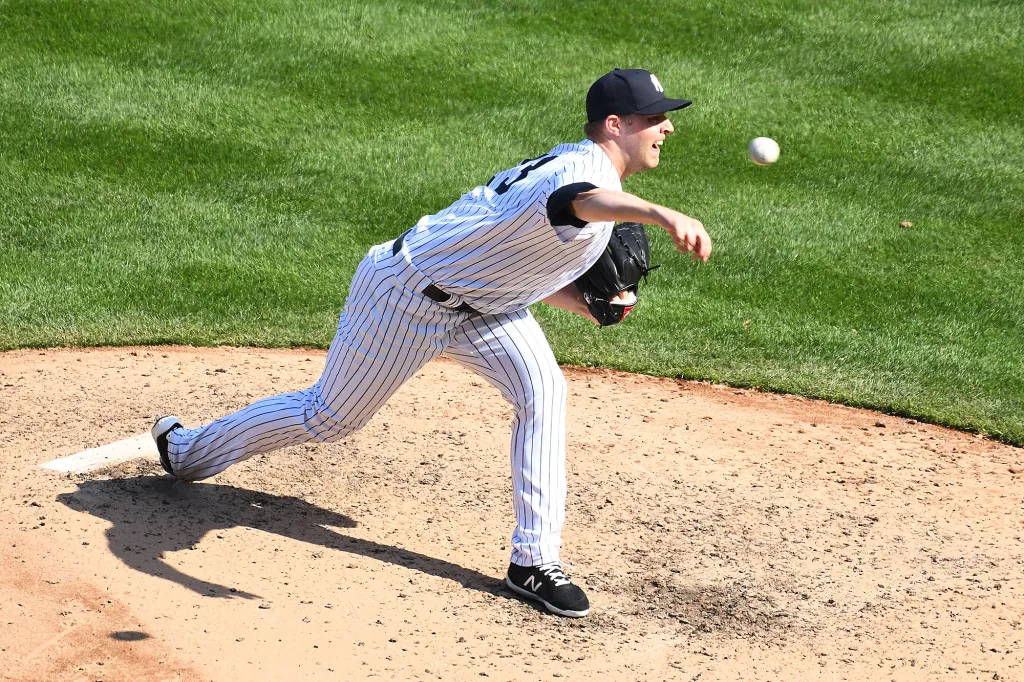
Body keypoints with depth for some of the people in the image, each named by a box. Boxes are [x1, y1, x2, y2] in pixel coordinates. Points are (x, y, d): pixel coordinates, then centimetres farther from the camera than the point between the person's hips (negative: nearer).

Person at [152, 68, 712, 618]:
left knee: (541, 390, -12)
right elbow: (576, 201, -58)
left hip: (479, 304, 9)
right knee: (329, 416, 9)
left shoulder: (576, 165, 2)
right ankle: (185, 451, 33)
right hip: (408, 297, -9)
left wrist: (589, 305, 0)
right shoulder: (584, 169, -29)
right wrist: (661, 214, -77)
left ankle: (533, 561, -7)